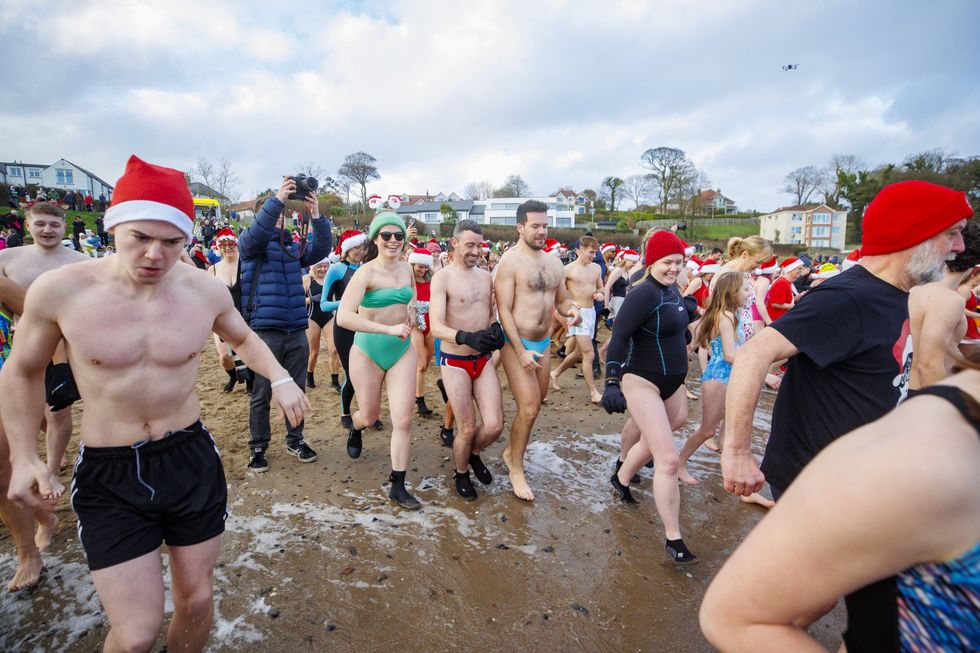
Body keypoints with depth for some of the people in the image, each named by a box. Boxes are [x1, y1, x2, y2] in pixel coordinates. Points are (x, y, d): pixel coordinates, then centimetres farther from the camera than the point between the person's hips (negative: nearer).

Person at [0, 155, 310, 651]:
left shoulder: (206, 290, -8)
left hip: (191, 460, 2)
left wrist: (280, 379, -3)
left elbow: (242, 337, 13)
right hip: (107, 474, -1)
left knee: (195, 599, 15)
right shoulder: (59, 290, -12)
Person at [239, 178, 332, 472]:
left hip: (297, 331, 4)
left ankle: (295, 439, 28)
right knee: (262, 393, 4)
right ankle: (258, 447, 19)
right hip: (264, 331, -4)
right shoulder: (250, 245, 3)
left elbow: (321, 249, 3)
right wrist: (278, 199, -27)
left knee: (297, 389, 12)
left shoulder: (293, 246, 16)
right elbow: (254, 233, -19)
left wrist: (316, 215, -10)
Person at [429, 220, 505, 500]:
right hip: (455, 362, -4)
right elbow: (436, 327, -21)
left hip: (483, 359, 5)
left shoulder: (485, 276, 6)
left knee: (494, 426, -2)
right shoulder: (442, 278, -12)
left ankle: (474, 454, 33)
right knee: (467, 429, 2)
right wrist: (466, 337, -38)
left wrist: (496, 329, -5)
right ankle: (461, 473, 33)